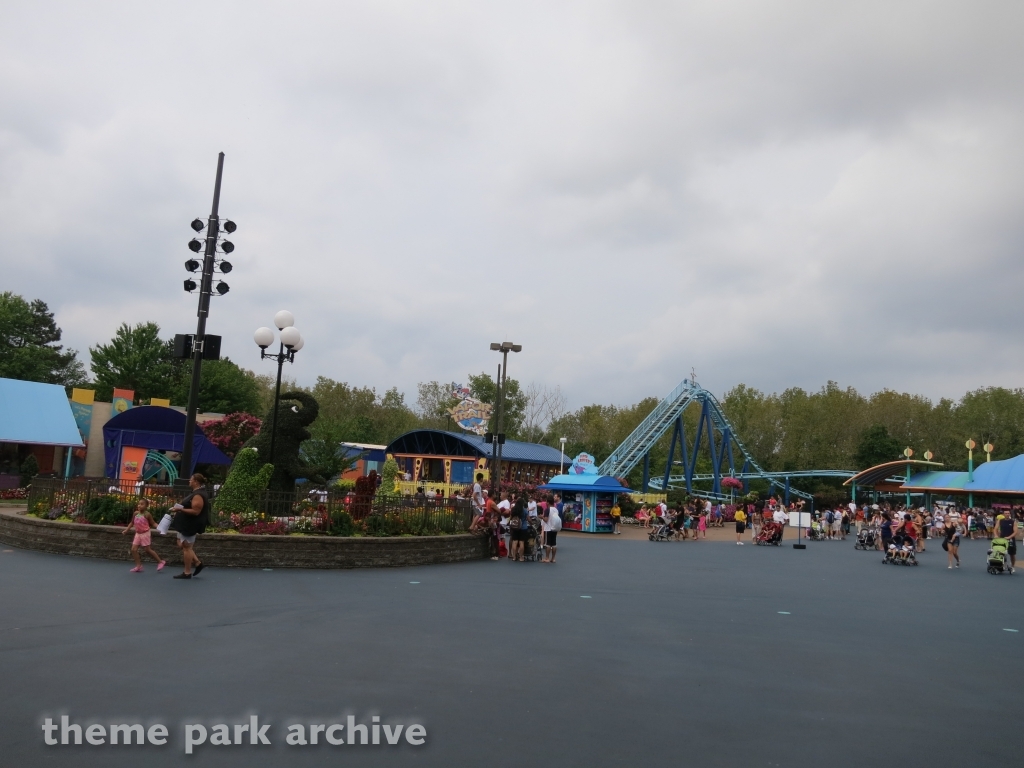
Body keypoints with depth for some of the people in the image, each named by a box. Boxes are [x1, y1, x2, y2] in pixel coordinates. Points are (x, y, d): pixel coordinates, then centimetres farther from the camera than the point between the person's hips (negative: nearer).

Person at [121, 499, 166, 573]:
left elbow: (153, 523, -10)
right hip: (138, 534, 6)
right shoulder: (136, 513, 2)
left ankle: (161, 562, 13)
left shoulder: (147, 514, -13)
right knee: (134, 549, -1)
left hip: (145, 533, -6)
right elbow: (132, 523, 17)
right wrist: (126, 530, 16)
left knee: (148, 550, -1)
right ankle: (138, 566, 9)